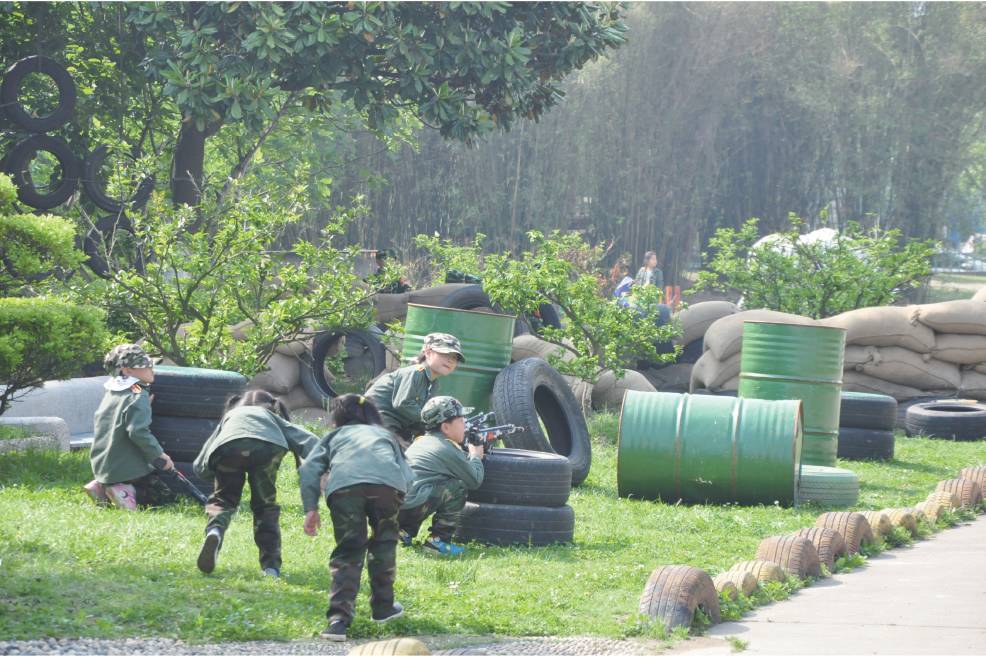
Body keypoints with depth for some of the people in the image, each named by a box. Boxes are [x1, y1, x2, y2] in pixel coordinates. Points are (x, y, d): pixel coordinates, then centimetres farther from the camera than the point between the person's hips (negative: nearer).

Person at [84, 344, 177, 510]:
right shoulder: (138, 397, -16)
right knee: (167, 496, 1)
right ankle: (129, 494, -21)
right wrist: (160, 455, -16)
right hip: (129, 469, -8)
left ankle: (102, 488, 5)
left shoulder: (110, 394, 11)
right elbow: (138, 432, -26)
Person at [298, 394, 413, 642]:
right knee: (383, 542, 25)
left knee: (347, 553, 4)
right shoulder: (386, 435, 42)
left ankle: (339, 619, -11)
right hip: (387, 480, 1)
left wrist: (310, 508, 15)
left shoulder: (335, 436, 36)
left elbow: (308, 468, 19)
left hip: (343, 483, -1)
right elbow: (407, 474, 29)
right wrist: (396, 505, 38)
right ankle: (382, 607, 28)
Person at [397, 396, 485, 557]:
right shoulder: (449, 449, -3)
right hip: (410, 506, -8)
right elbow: (475, 480, 5)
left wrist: (468, 455, 28)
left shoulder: (421, 441, 21)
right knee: (457, 488, 0)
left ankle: (405, 530, 19)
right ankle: (438, 540, -1)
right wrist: (476, 456, 22)